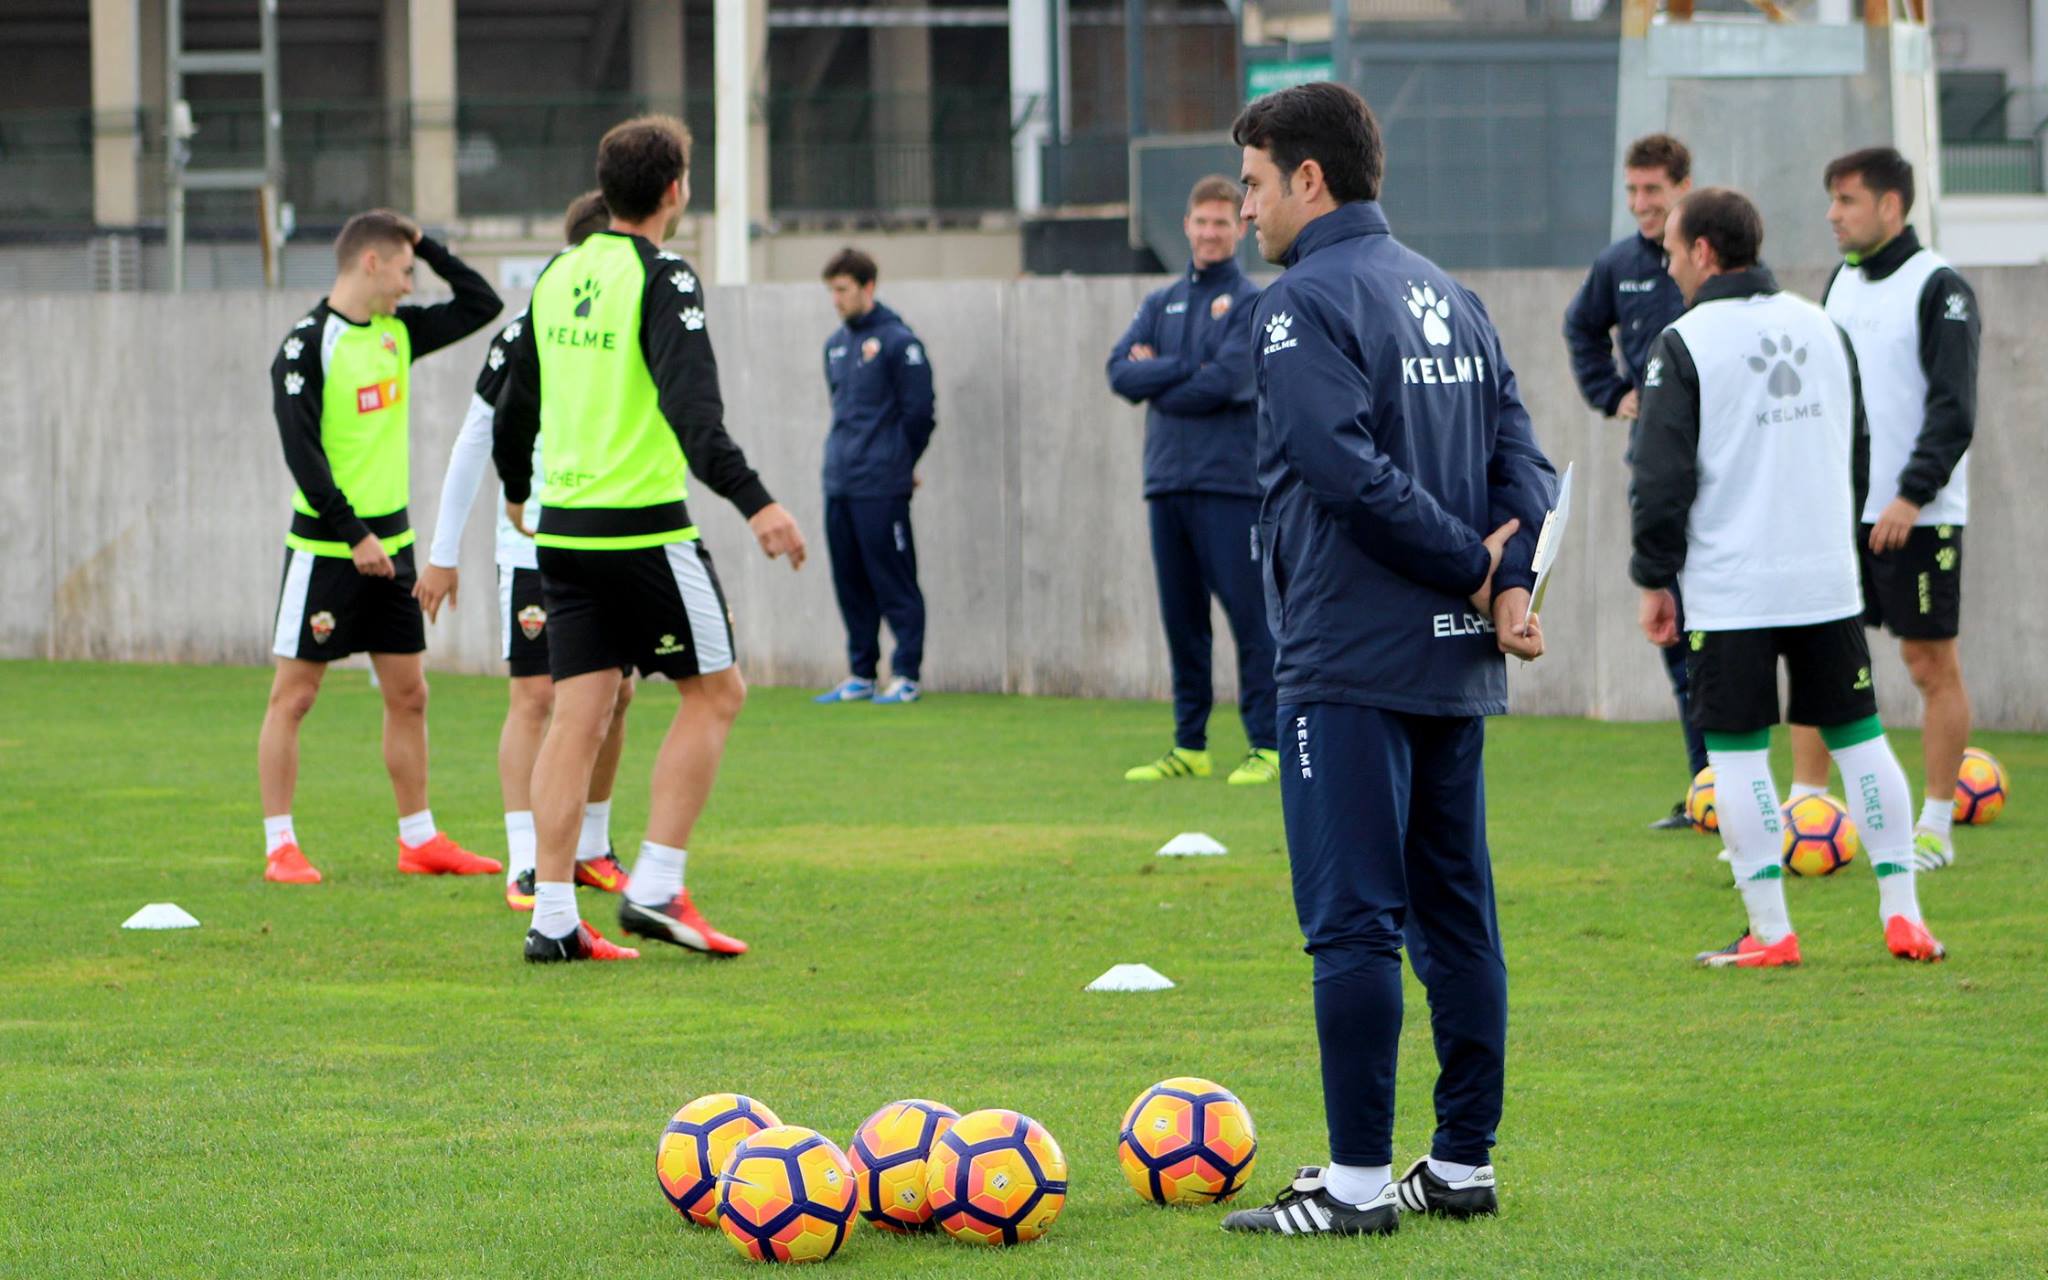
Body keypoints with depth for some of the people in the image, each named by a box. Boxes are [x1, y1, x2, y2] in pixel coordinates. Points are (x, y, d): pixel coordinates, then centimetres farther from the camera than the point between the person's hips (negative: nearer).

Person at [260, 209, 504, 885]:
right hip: (325, 545, -7)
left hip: (389, 541, 7)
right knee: (294, 694, -2)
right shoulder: (308, 345, -12)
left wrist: (428, 246, 8)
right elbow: (301, 451, -16)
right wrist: (354, 533, -19)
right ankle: (279, 847, 1)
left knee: (408, 693, 9)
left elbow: (481, 304, 18)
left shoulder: (397, 332, 9)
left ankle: (420, 839, 17)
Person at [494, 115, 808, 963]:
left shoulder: (558, 278, 11)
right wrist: (752, 501, -31)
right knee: (715, 693, 6)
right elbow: (691, 406, -24)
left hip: (564, 530, 7)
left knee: (577, 716, 6)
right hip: (645, 528, -7)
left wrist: (517, 491, 37)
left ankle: (553, 917, 2)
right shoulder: (662, 280, -11)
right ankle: (655, 888, -1)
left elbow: (514, 406, 20)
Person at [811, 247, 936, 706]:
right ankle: (860, 673, 17)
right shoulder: (836, 345, 15)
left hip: (881, 490, -7)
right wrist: (844, 456, 15)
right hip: (838, 486, 7)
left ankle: (906, 675, -1)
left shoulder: (897, 342, -8)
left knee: (893, 582, -5)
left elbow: (918, 412, -7)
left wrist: (896, 464, 0)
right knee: (850, 583, 10)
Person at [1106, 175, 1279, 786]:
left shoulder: (1252, 302, -1)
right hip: (1167, 482, 6)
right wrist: (1187, 371, -10)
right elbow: (1121, 371, 3)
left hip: (1230, 483, -6)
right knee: (1181, 621, 9)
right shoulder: (1161, 304, 17)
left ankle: (1266, 746, -4)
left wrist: (1156, 383, -2)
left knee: (1249, 616, -6)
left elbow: (1226, 382, -14)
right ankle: (1189, 747, 14)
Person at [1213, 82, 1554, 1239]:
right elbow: (1524, 459, 9)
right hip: (1455, 664, 8)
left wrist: (1474, 567, -9)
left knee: (1353, 923, -6)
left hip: (1352, 664, -8)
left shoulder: (1306, 305, -10)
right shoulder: (1451, 297, 16)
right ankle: (1464, 1161, 15)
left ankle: (1358, 1180, -6)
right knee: (1455, 913, 12)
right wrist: (1508, 582, -5)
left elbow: (1353, 473, -19)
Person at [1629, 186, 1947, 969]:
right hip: (1830, 580, 5)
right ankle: (1902, 915, 9)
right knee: (1859, 737, 11)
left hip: (1731, 588, -5)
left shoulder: (1685, 345, -8)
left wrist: (1653, 579, -1)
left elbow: (1660, 479, -11)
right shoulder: (1822, 327, 11)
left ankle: (1770, 932, -2)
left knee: (1738, 754, 1)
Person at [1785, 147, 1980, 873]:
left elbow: (1953, 412, -15)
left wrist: (1912, 495, -22)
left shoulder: (1939, 288, -9)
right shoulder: (1841, 283, 13)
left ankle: (1937, 827, 6)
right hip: (1840, 512, 7)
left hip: (1918, 515, -7)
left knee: (1932, 663, 0)